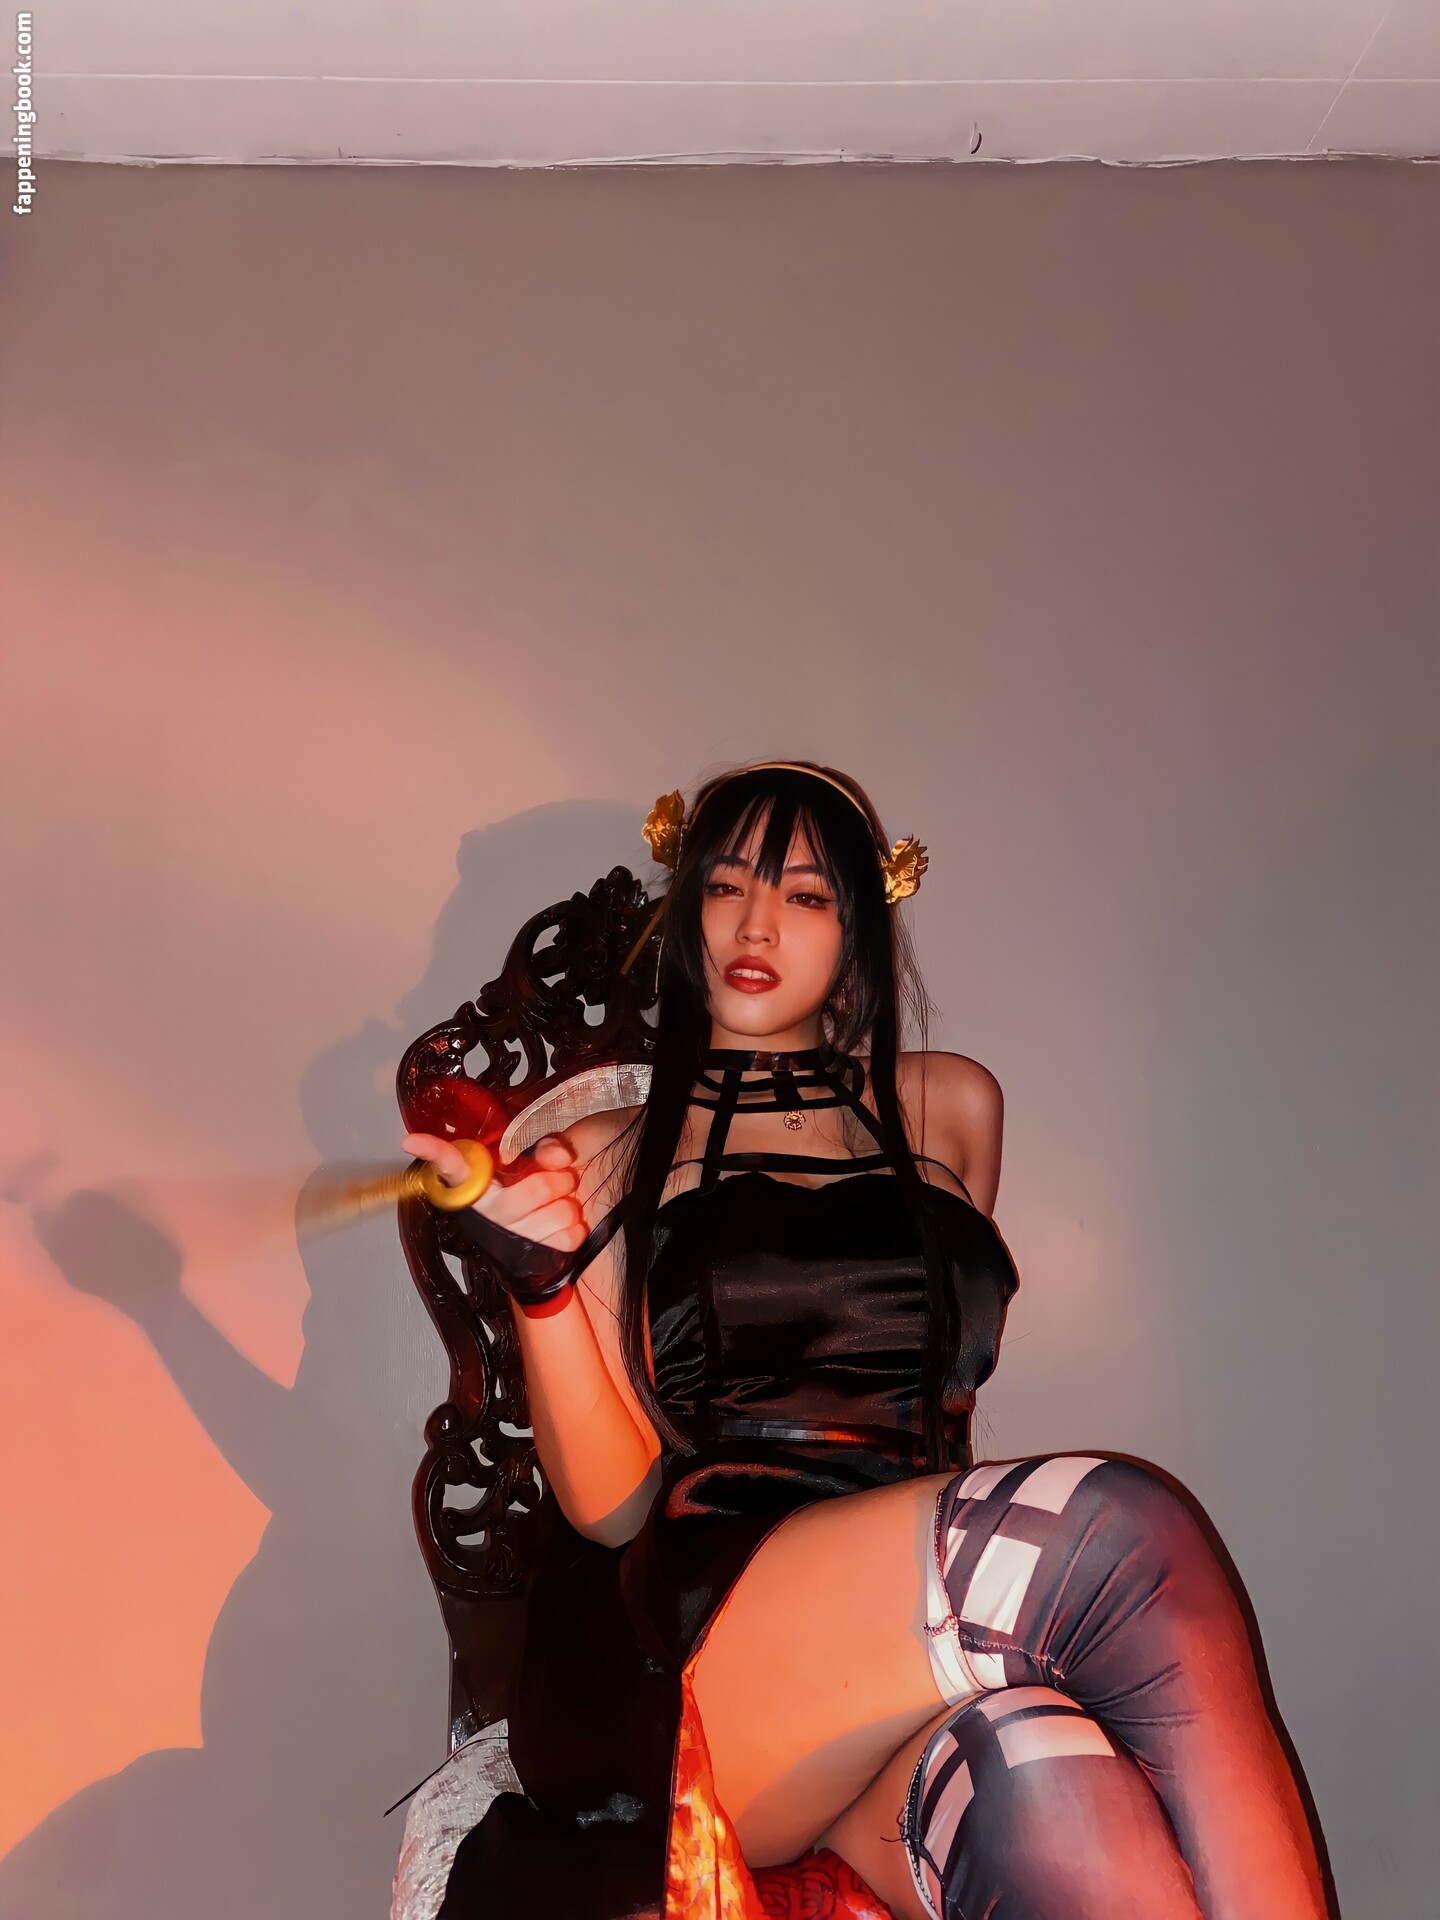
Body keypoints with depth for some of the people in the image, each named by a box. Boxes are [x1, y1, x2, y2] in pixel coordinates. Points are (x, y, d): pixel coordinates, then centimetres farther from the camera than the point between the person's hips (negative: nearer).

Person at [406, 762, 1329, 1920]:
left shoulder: (951, 1106, 19)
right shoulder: (606, 1159, 11)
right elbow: (612, 1505, 1)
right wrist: (542, 1282, -13)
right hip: (689, 1655, -2)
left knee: (1038, 1797, -35)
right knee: (1114, 1530, -29)